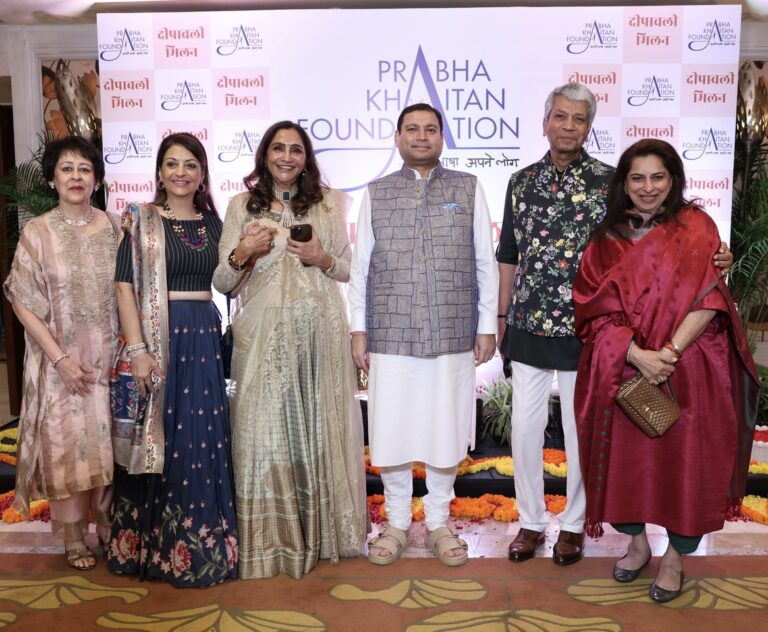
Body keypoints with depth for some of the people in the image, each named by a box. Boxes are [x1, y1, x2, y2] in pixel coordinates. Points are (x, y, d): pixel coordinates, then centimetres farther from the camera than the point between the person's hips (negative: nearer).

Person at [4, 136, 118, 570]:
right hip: (61, 361, -2)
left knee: (109, 441, 9)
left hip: (109, 358, 2)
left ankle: (110, 526, 27)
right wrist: (61, 358, -12)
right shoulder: (37, 233, -4)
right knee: (67, 444, 5)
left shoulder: (114, 228, 3)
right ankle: (74, 538, 20)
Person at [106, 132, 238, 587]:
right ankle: (149, 545, 21)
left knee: (202, 440, 8)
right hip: (155, 337, -3)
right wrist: (137, 351, -14)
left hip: (204, 337, 4)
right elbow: (125, 285, -8)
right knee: (155, 440, 4)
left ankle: (199, 544, 24)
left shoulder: (213, 222, 11)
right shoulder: (141, 220, 0)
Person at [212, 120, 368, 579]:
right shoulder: (242, 205, 7)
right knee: (265, 432, 1)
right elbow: (223, 283, 6)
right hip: (263, 334, 0)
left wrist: (323, 259, -8)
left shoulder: (328, 202, 9)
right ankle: (270, 538, 16)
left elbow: (347, 270, 12)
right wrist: (241, 254, -13)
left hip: (320, 332, 1)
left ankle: (320, 530, 24)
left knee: (318, 427, 7)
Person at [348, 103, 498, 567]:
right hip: (390, 336, 1)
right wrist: (358, 329, 4)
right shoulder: (376, 193, 9)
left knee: (446, 430, 6)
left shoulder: (469, 189, 8)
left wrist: (487, 325, 2)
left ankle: (439, 522, 25)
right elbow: (361, 265, 9)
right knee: (391, 431, 5)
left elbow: (485, 262, 6)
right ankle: (397, 522, 24)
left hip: (453, 336, 0)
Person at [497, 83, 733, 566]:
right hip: (528, 328, 3)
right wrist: (502, 317, 11)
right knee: (525, 426, 8)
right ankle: (531, 520, 26)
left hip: (583, 330, -2)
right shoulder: (522, 182, 6)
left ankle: (574, 523, 29)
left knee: (581, 429, 10)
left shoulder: (610, 181, -3)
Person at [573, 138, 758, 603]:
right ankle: (637, 542, 31)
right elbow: (598, 309, -4)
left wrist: (670, 351, -21)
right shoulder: (607, 239, 4)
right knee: (625, 456, 6)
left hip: (687, 372, -2)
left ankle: (675, 557, 25)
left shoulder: (696, 227, -1)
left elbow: (708, 299, -9)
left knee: (684, 460, 4)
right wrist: (637, 355, -18)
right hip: (622, 371, 2)